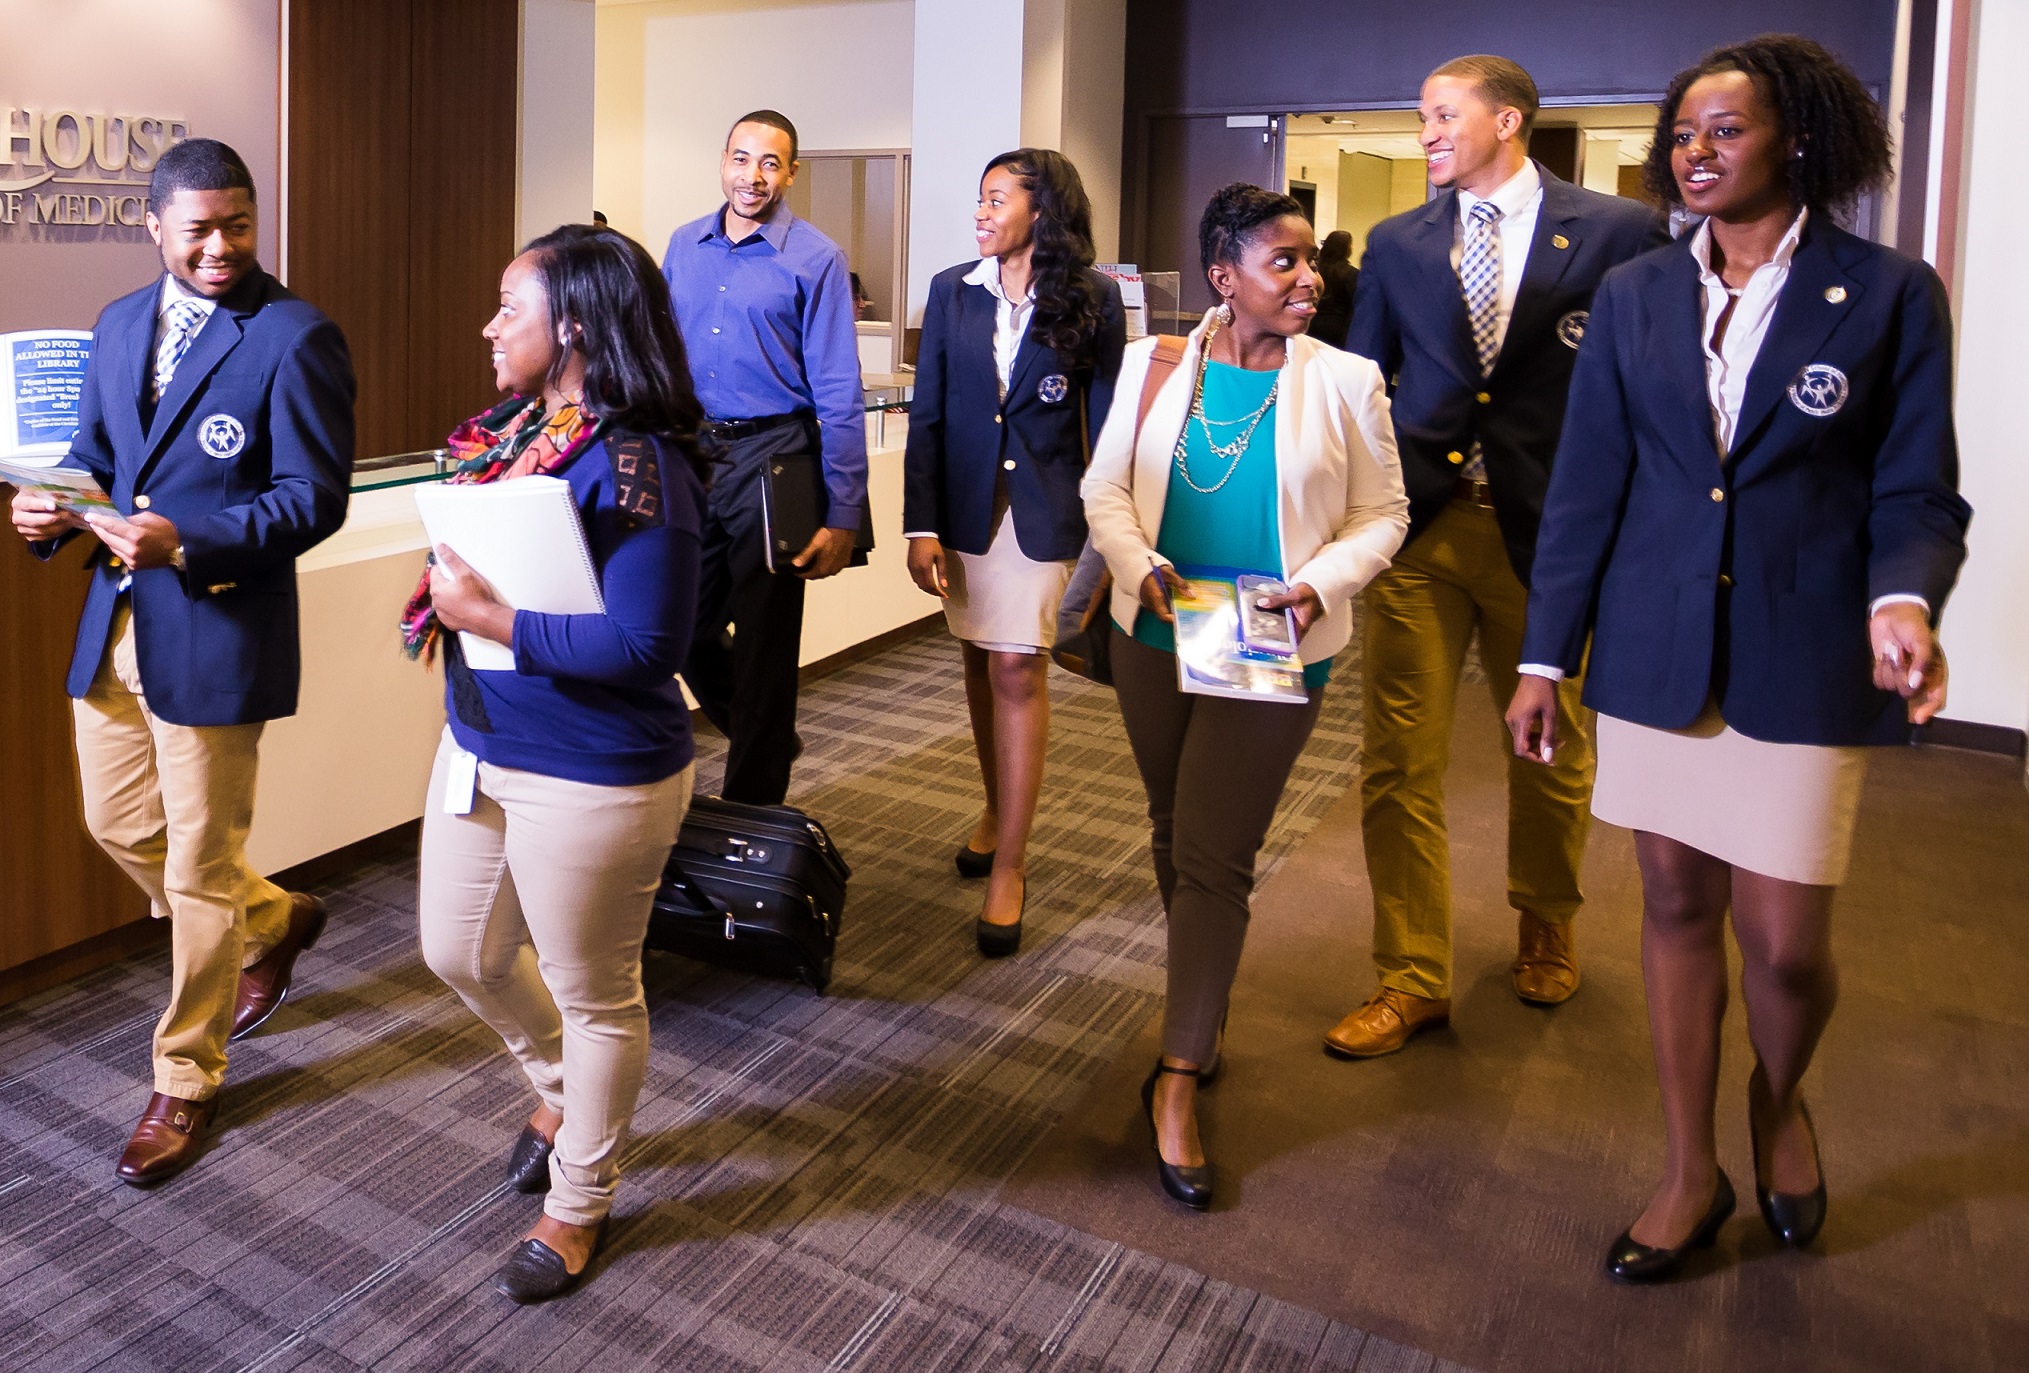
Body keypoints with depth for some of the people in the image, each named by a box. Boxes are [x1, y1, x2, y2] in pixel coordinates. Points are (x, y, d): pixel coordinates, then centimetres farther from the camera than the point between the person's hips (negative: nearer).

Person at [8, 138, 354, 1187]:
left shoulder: (295, 338, -12)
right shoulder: (121, 325, 11)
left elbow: (314, 498, -16)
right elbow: (94, 451, 18)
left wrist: (186, 542, -27)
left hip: (215, 633, -7)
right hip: (115, 624, 7)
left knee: (201, 872, 4)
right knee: (119, 825, 18)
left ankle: (186, 1084, 23)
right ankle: (275, 923, 44)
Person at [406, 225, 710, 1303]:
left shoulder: (635, 468, -22)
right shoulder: (508, 432, 4)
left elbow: (643, 645, -26)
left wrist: (487, 617, -24)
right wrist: (445, 595, -4)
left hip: (588, 780, -9)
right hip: (477, 747, 9)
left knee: (591, 994, 11)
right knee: (460, 956, 24)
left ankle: (577, 1205, 34)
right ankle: (559, 1086, 53)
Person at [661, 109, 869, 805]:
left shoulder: (815, 259, -6)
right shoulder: (685, 246, 8)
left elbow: (839, 395, -9)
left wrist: (843, 516, -13)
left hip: (770, 460, -5)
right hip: (691, 455, 5)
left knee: (762, 643, 3)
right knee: (688, 629, 10)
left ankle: (751, 807, 19)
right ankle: (770, 742, 36)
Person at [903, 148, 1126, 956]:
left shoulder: (1093, 302, -4)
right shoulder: (952, 291, 3)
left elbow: (1104, 422, -1)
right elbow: (927, 414, 2)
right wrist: (921, 525, -5)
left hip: (1044, 511, -3)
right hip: (966, 503, 3)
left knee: (1018, 670, -7)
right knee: (981, 663, 13)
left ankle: (1009, 867, 1)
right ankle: (999, 811, 34)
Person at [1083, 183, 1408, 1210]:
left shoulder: (1344, 381, -5)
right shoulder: (1155, 365, 1)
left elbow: (1383, 515, -1)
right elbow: (1106, 487, 3)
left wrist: (1320, 585, -18)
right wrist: (1139, 565, -15)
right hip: (1154, 637, 4)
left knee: (1214, 856, -6)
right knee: (1173, 835, 17)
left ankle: (1178, 1077, 3)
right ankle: (1203, 1003, 41)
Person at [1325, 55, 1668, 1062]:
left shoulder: (1618, 232, -1)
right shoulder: (1397, 244, 8)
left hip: (1550, 530, -1)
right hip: (1418, 527, 2)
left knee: (1552, 751, 15)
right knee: (1399, 763, -1)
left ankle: (1545, 925, 41)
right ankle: (1413, 979, 12)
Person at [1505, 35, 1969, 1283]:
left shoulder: (1891, 294, -1)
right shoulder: (1634, 296, 6)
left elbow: (1918, 492, -1)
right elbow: (1587, 487, 5)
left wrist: (1902, 601, -22)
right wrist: (1546, 655, 4)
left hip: (1804, 661, -2)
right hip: (1658, 650, 3)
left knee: (1784, 939, 0)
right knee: (1678, 906, 10)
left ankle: (1781, 1102, 35)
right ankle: (1692, 1171, 26)